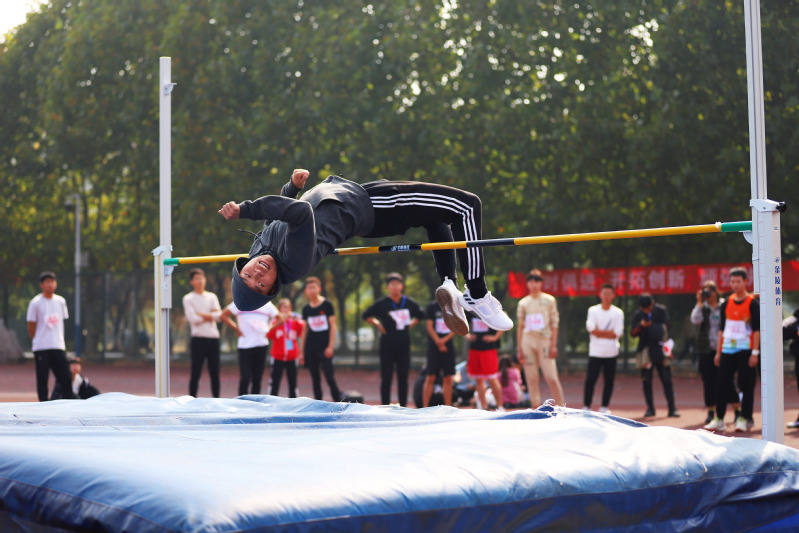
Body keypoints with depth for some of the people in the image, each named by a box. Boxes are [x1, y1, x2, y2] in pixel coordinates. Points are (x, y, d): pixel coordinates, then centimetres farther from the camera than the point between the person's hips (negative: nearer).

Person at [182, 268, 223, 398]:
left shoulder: (212, 297, 15)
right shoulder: (188, 299, 3)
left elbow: (219, 316, 0)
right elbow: (193, 319, -10)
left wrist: (202, 315, -8)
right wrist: (210, 316, -1)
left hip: (214, 338, 4)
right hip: (198, 339, -4)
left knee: (215, 373, 4)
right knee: (196, 373, -3)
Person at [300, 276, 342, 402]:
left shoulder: (327, 304, -3)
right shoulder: (306, 309, 9)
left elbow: (333, 325, -4)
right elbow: (305, 330, 14)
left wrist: (331, 346, -10)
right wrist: (302, 351, 11)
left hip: (324, 347, -4)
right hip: (310, 347, 4)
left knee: (329, 376, -10)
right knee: (315, 378, 6)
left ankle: (338, 402, -1)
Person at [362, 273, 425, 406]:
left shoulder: (409, 303, 5)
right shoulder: (382, 304, -5)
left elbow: (420, 315, 22)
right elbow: (366, 315, 3)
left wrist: (410, 325, 10)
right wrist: (378, 325, -3)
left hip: (404, 346, 3)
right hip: (387, 346, -3)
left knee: (403, 378, 6)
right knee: (386, 378, 1)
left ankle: (403, 407, 13)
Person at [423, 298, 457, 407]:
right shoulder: (432, 307, 1)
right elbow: (429, 327, -3)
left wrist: (445, 340, -10)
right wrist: (439, 343, -11)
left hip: (448, 347, 3)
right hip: (434, 348, -3)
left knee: (448, 379, 3)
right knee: (430, 378, -6)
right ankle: (425, 407, -3)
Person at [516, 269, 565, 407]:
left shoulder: (549, 300, 6)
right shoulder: (523, 303, 11)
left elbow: (554, 324, 3)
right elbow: (520, 326, 12)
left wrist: (553, 345, -6)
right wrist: (519, 349, 7)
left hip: (544, 340, -3)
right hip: (527, 342, 3)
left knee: (551, 377, -10)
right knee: (531, 378, 1)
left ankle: (561, 406, -2)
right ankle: (536, 408, 7)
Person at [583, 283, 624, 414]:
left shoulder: (618, 313, 6)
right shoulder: (593, 310, 4)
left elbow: (618, 333, -5)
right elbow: (591, 329, -8)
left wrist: (599, 332, -7)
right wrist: (609, 332, -7)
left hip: (611, 353, 1)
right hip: (595, 352, -1)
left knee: (609, 380, 3)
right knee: (590, 379, -6)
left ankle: (605, 407, 13)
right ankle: (586, 407, 2)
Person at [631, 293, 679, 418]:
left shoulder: (661, 310, 1)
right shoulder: (637, 314, 3)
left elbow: (665, 327, 0)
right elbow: (633, 333, -1)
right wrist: (641, 326, -20)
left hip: (660, 351, -1)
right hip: (645, 351, 1)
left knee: (667, 380, -2)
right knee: (646, 381, 3)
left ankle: (672, 408, 1)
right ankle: (650, 408, 12)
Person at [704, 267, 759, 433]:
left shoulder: (752, 303, -4)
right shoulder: (726, 304, 11)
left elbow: (757, 329, -7)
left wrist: (755, 352, -13)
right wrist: (718, 352, 13)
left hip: (745, 351, -5)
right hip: (727, 351, 5)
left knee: (746, 385, -2)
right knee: (721, 385, 2)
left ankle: (744, 419, 6)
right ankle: (718, 420, 6)